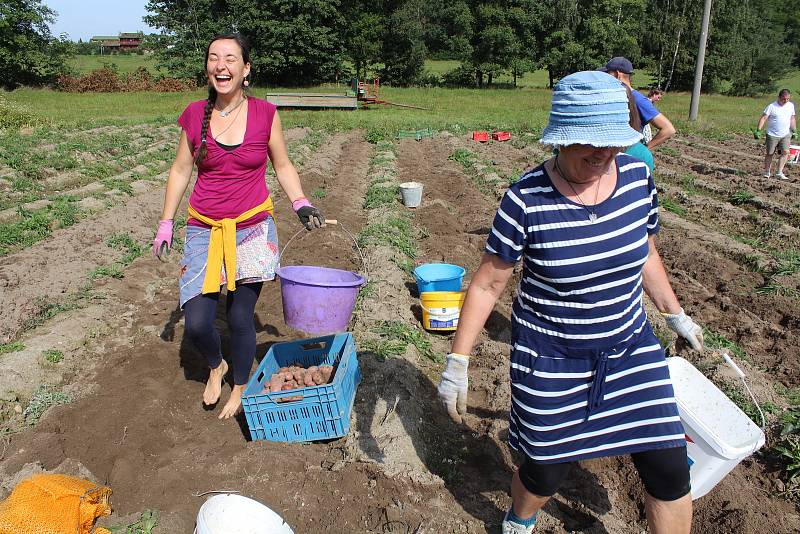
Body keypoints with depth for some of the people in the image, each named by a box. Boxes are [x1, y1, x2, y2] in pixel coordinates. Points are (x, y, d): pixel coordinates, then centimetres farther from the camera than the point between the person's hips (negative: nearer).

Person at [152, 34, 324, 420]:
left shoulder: (265, 114, -4)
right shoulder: (195, 115, 0)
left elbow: (282, 166, 7)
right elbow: (181, 170, 9)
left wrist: (300, 203, -9)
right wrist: (165, 223, 8)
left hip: (252, 229, -1)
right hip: (204, 230, 2)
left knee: (240, 318, 3)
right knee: (197, 323, -3)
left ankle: (240, 389, 30)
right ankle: (216, 367, 33)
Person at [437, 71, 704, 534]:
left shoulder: (637, 177, -7)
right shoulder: (527, 199, -20)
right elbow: (487, 284, -11)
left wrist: (675, 314, 21)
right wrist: (458, 363, -10)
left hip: (631, 348, 4)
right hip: (551, 360, -4)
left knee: (671, 470, 7)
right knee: (546, 472, 12)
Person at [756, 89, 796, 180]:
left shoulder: (791, 105, 8)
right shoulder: (772, 106, -8)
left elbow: (792, 118, 19)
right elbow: (763, 118, -11)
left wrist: (794, 131, 17)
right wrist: (759, 130, -21)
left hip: (786, 135, 4)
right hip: (772, 135, -3)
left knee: (785, 152, -10)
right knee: (769, 154, 4)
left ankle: (779, 173, -6)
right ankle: (767, 172, 19)